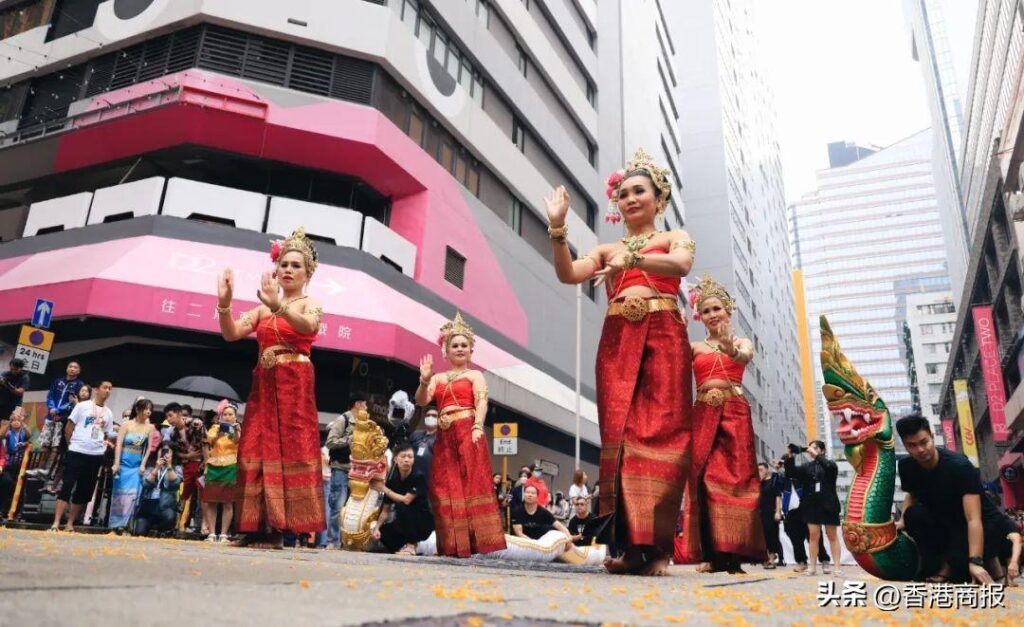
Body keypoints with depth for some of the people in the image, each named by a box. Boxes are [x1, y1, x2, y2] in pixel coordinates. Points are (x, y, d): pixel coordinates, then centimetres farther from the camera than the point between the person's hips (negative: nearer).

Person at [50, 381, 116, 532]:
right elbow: (68, 428, 3)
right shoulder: (82, 406, 0)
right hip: (77, 453, -4)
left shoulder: (108, 413, 11)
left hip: (96, 456, 4)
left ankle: (70, 523, 15)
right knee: (67, 487, -7)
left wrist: (103, 444, -1)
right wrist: (72, 444, 4)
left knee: (84, 491, 7)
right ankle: (56, 523, -6)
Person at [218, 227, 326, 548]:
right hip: (263, 384, 5)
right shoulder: (263, 308, 18)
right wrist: (224, 304, -12)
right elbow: (231, 333, 6)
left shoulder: (310, 304, 4)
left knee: (290, 450, -9)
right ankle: (259, 525, 2)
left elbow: (307, 326, -20)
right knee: (258, 451, 0)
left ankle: (277, 527, -9)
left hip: (295, 383, -5)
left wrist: (278, 306, -37)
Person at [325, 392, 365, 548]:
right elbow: (330, 442, -14)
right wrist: (349, 440, -14)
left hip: (355, 470, 7)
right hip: (341, 469, -7)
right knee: (338, 506, -5)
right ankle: (332, 541, 2)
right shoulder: (342, 420, -6)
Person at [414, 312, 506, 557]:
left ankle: (472, 541, -8)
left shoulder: (474, 375, 9)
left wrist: (478, 427, -23)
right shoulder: (438, 378, 19)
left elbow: (482, 402, -6)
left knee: (472, 483, -8)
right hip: (444, 437, 4)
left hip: (468, 433, -4)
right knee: (445, 488, 1)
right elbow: (421, 401, 7)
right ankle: (452, 544, 5)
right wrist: (424, 380, -11)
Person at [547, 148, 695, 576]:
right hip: (618, 343, 3)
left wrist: (631, 259, -26)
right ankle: (630, 545, -7)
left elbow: (681, 265, -10)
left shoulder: (674, 237, 15)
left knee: (661, 432, -10)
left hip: (663, 340, -2)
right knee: (620, 433, -7)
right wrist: (557, 228, -7)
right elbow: (567, 274, 5)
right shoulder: (606, 250, 23)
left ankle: (659, 546, -9)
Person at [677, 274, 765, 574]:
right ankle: (710, 554, -6)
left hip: (735, 412, -1)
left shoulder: (742, 342, 14)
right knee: (703, 479, -8)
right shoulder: (694, 346, 16)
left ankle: (733, 554, -5)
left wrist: (730, 348, -33)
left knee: (734, 478, -6)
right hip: (703, 414, 1)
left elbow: (745, 357, -11)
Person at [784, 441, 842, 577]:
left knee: (832, 536, 5)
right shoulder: (807, 467, 9)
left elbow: (829, 466, -23)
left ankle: (837, 567, 7)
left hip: (828, 505, -3)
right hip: (811, 505, 3)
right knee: (813, 536, 4)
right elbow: (791, 473, 2)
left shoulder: (829, 464, 0)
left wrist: (816, 455, -25)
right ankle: (812, 567, 8)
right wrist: (790, 458, -12)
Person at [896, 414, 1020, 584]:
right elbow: (912, 495, 11)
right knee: (913, 514, -27)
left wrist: (975, 562, -44)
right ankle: (945, 562, -8)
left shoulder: (960, 465, -28)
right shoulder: (906, 466, -11)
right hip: (946, 522, 5)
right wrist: (903, 521, -10)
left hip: (984, 524, -5)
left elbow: (973, 519, -34)